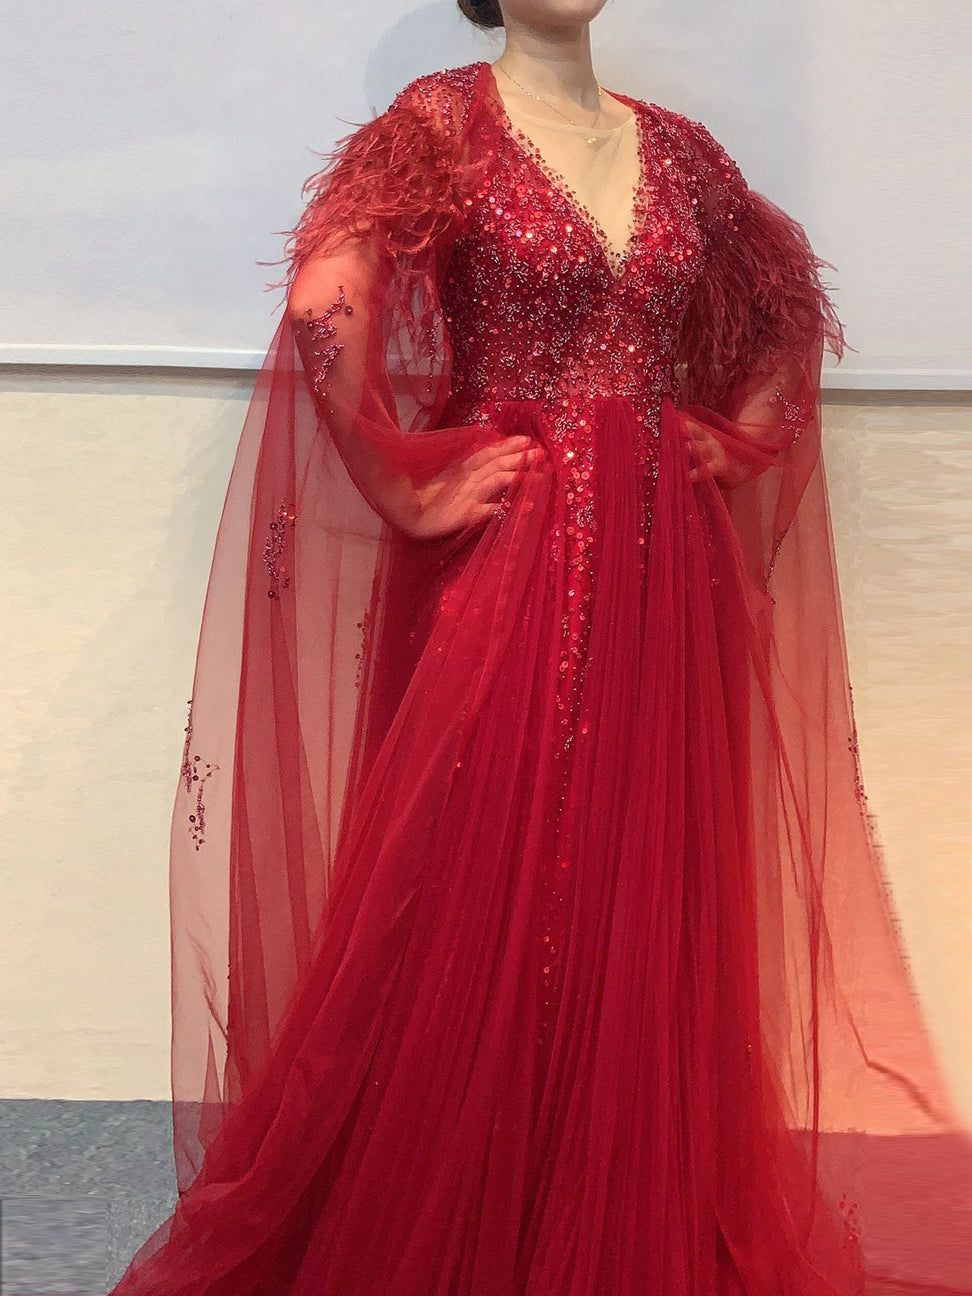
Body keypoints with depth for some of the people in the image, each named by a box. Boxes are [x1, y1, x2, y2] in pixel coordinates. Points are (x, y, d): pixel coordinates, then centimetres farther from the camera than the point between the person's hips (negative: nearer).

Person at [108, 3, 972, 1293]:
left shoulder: (679, 150, 13)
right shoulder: (443, 120, -2)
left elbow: (792, 316, 25)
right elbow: (326, 308, -18)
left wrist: (734, 441, 11)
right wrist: (406, 494, -14)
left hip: (661, 577, 5)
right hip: (501, 565, -5)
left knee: (644, 905, 10)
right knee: (483, 905, 1)